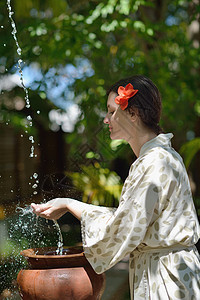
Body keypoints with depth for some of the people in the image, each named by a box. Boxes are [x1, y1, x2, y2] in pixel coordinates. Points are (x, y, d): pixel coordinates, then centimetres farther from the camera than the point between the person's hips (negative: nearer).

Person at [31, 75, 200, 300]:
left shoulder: (155, 163, -20)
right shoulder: (161, 156, 10)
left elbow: (121, 229, -19)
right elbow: (129, 216, 12)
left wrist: (70, 206, -8)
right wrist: (68, 205, 11)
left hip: (164, 279, -9)